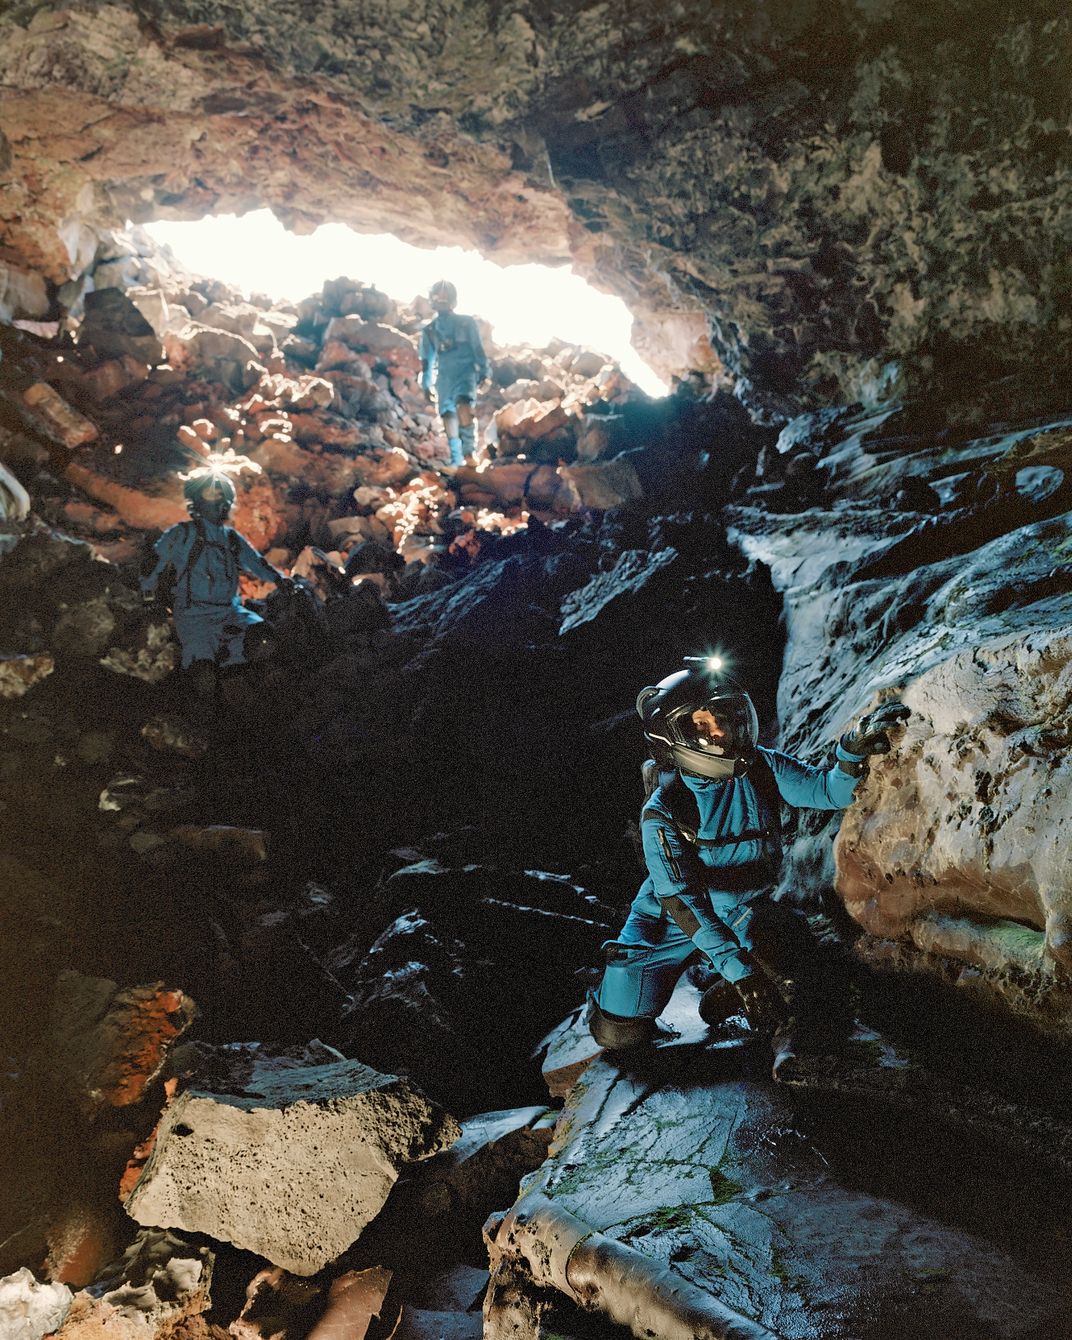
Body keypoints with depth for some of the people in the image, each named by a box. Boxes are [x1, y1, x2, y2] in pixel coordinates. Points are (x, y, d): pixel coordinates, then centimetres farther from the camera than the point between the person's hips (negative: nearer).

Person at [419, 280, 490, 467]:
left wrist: (483, 372, -1)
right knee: (448, 415, -2)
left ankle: (469, 450, -28)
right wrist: (425, 383, 15)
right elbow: (427, 359, 18)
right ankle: (456, 459, 2)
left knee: (463, 404, -29)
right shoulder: (429, 330, 14)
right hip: (444, 376, 4)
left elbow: (478, 350, 6)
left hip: (465, 372, -3)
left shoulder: (467, 323, 7)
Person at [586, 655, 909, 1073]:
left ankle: (789, 1038, -1)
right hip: (673, 920, -2)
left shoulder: (760, 768, -15)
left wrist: (854, 749, -42)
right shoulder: (661, 814, -26)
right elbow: (682, 901, -31)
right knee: (618, 1032, -6)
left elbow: (828, 790, -19)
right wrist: (739, 969, -40)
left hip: (742, 910, 2)